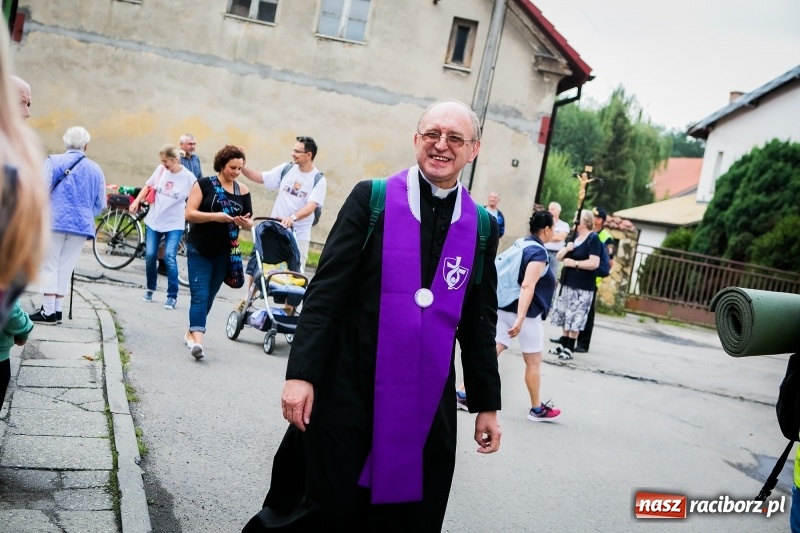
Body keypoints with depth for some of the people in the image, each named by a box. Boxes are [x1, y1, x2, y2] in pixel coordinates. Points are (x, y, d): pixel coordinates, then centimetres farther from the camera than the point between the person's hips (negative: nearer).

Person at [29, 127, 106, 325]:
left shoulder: (54, 161, -1)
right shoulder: (96, 169, 8)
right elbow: (100, 204, 10)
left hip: (55, 221, -3)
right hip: (82, 225, 3)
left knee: (50, 266, 3)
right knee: (65, 268, 9)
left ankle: (48, 312, 1)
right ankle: (56, 310, 11)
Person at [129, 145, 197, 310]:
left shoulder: (188, 177, -11)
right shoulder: (160, 170, -3)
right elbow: (148, 186, 10)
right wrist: (136, 202, 2)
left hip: (174, 224, -3)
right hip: (154, 220, 3)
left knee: (169, 257, -14)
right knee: (150, 255, 3)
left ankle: (172, 296, -2)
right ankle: (150, 288, 27)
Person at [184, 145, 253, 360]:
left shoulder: (243, 191, 4)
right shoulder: (204, 184, -4)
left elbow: (249, 222, 10)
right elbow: (189, 214, -10)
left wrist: (245, 222, -14)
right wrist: (215, 216, -23)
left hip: (224, 253, 4)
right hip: (199, 250, -4)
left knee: (209, 296, 13)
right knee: (200, 295, -11)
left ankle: (191, 331, 29)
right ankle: (197, 339, -19)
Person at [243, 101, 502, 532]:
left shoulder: (483, 226, 6)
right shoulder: (371, 198, -2)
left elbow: (479, 324, 10)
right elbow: (325, 291, -6)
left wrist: (486, 403, 11)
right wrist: (300, 374, -12)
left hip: (427, 404, 3)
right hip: (349, 390, -3)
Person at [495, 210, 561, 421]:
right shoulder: (539, 252, -15)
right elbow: (527, 286, -26)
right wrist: (520, 318, -32)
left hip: (503, 307, 7)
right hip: (525, 312, -7)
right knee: (533, 362, 8)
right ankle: (537, 409, 20)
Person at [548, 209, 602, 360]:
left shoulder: (593, 239, -10)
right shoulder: (573, 237, 14)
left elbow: (594, 263, -20)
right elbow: (559, 257, 15)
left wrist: (575, 263, -16)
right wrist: (566, 249, -5)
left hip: (582, 287, -8)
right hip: (567, 283, 8)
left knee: (575, 319, -5)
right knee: (565, 317, 11)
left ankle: (569, 349, 1)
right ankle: (563, 345, 20)